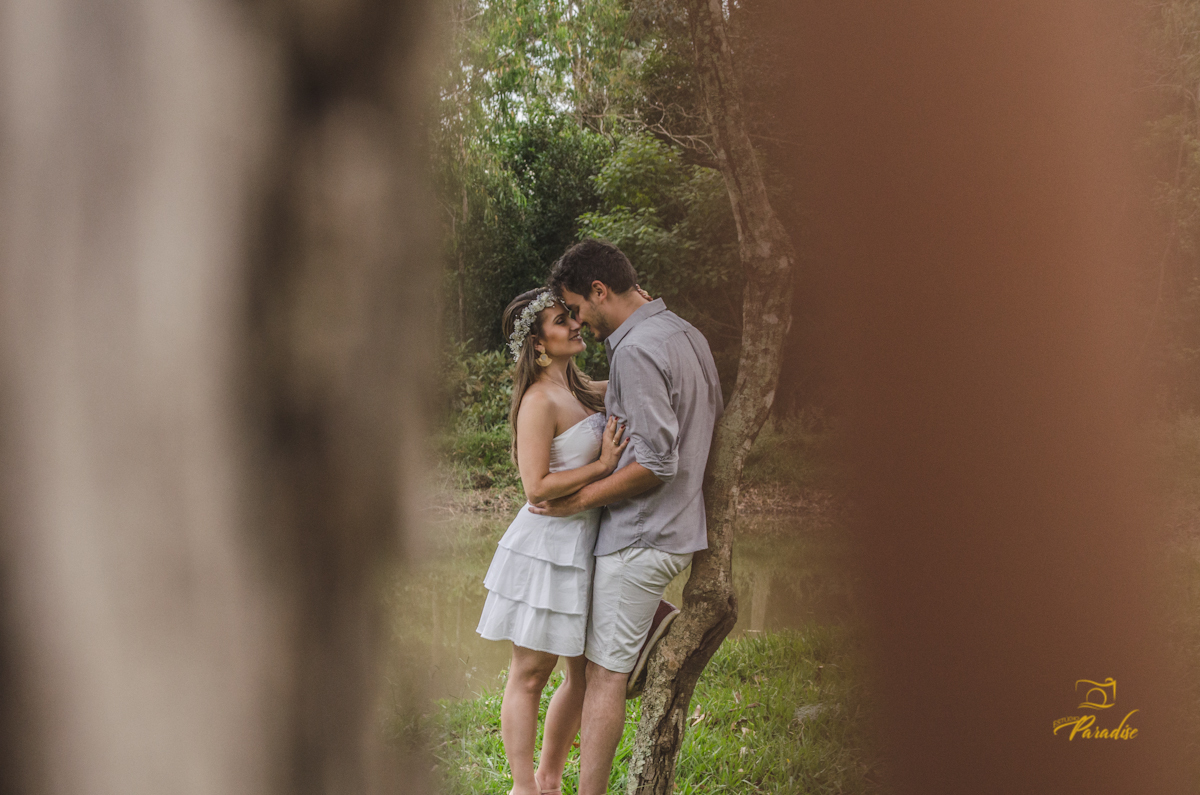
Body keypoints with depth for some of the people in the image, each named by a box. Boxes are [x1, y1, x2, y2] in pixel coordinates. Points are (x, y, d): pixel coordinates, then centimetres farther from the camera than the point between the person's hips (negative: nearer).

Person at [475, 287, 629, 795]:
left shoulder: (577, 390, 10)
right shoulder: (539, 401, -15)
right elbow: (537, 487, -20)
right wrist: (603, 465, -18)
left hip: (583, 544, 9)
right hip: (548, 546, -9)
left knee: (587, 673, 14)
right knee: (530, 674, 1)